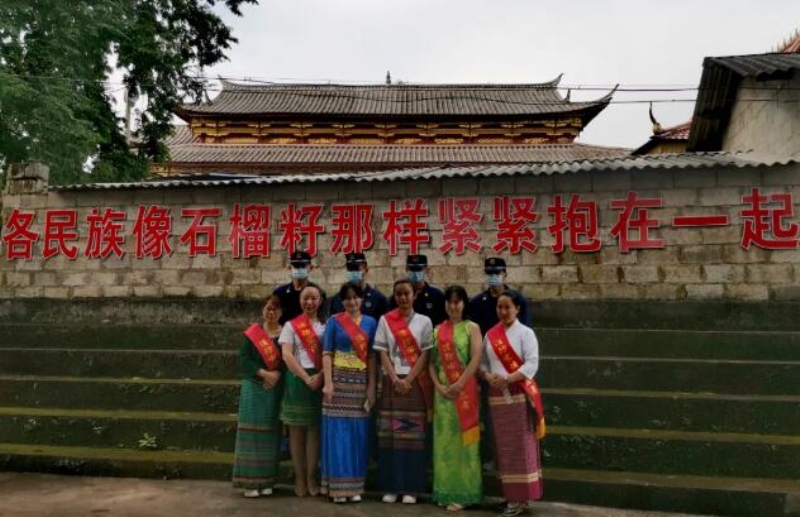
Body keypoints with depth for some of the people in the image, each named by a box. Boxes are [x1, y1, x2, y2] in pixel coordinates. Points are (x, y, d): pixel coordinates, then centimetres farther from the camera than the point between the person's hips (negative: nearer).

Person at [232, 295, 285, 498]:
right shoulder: (252, 334, 3)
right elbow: (244, 360, -6)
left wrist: (277, 374, -16)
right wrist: (264, 374, -16)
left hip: (276, 389, 1)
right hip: (254, 388, -1)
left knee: (270, 432, 4)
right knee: (252, 431, -2)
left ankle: (267, 480, 12)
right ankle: (250, 481, 3)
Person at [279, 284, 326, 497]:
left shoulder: (326, 325, 10)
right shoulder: (291, 325, 3)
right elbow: (287, 355, -7)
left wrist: (320, 376, -14)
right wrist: (306, 378, -15)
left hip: (320, 380, 2)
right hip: (297, 380, -1)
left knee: (315, 428, 3)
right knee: (296, 429, 2)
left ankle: (311, 476, 10)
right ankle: (299, 478, 11)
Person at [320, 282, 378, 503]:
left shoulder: (370, 322, 9)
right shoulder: (334, 321, 2)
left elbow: (372, 356, 7)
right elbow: (327, 353, -3)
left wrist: (372, 386, 1)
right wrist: (328, 383, -13)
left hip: (361, 382, 3)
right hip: (339, 380, -2)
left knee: (357, 434, 6)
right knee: (338, 433, 0)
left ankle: (355, 486, 16)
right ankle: (338, 486, 8)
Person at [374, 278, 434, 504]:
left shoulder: (424, 321, 5)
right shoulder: (385, 320, 6)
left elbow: (424, 354, -1)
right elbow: (383, 353, 1)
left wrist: (408, 380, -11)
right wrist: (395, 379, -10)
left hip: (415, 382, 0)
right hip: (392, 381, 1)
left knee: (414, 435, -1)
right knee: (390, 434, 1)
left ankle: (411, 488, 6)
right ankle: (390, 487, 10)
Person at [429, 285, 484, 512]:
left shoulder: (472, 328, -1)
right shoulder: (438, 330, 10)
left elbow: (476, 360, -10)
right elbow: (431, 362, 8)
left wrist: (458, 385, -15)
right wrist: (438, 385, -6)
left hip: (465, 390, -4)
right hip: (443, 391, 4)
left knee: (463, 438, 1)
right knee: (444, 439, 7)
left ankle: (462, 493, 10)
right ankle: (446, 491, 17)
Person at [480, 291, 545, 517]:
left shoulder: (526, 333, -4)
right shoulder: (490, 334, 10)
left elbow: (531, 364, -13)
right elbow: (482, 362, 10)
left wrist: (507, 379, -22)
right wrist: (488, 375, -11)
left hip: (519, 395, -5)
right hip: (496, 395, 5)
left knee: (521, 445, -1)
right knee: (503, 446, 11)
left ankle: (520, 497, 7)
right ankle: (509, 493, 21)